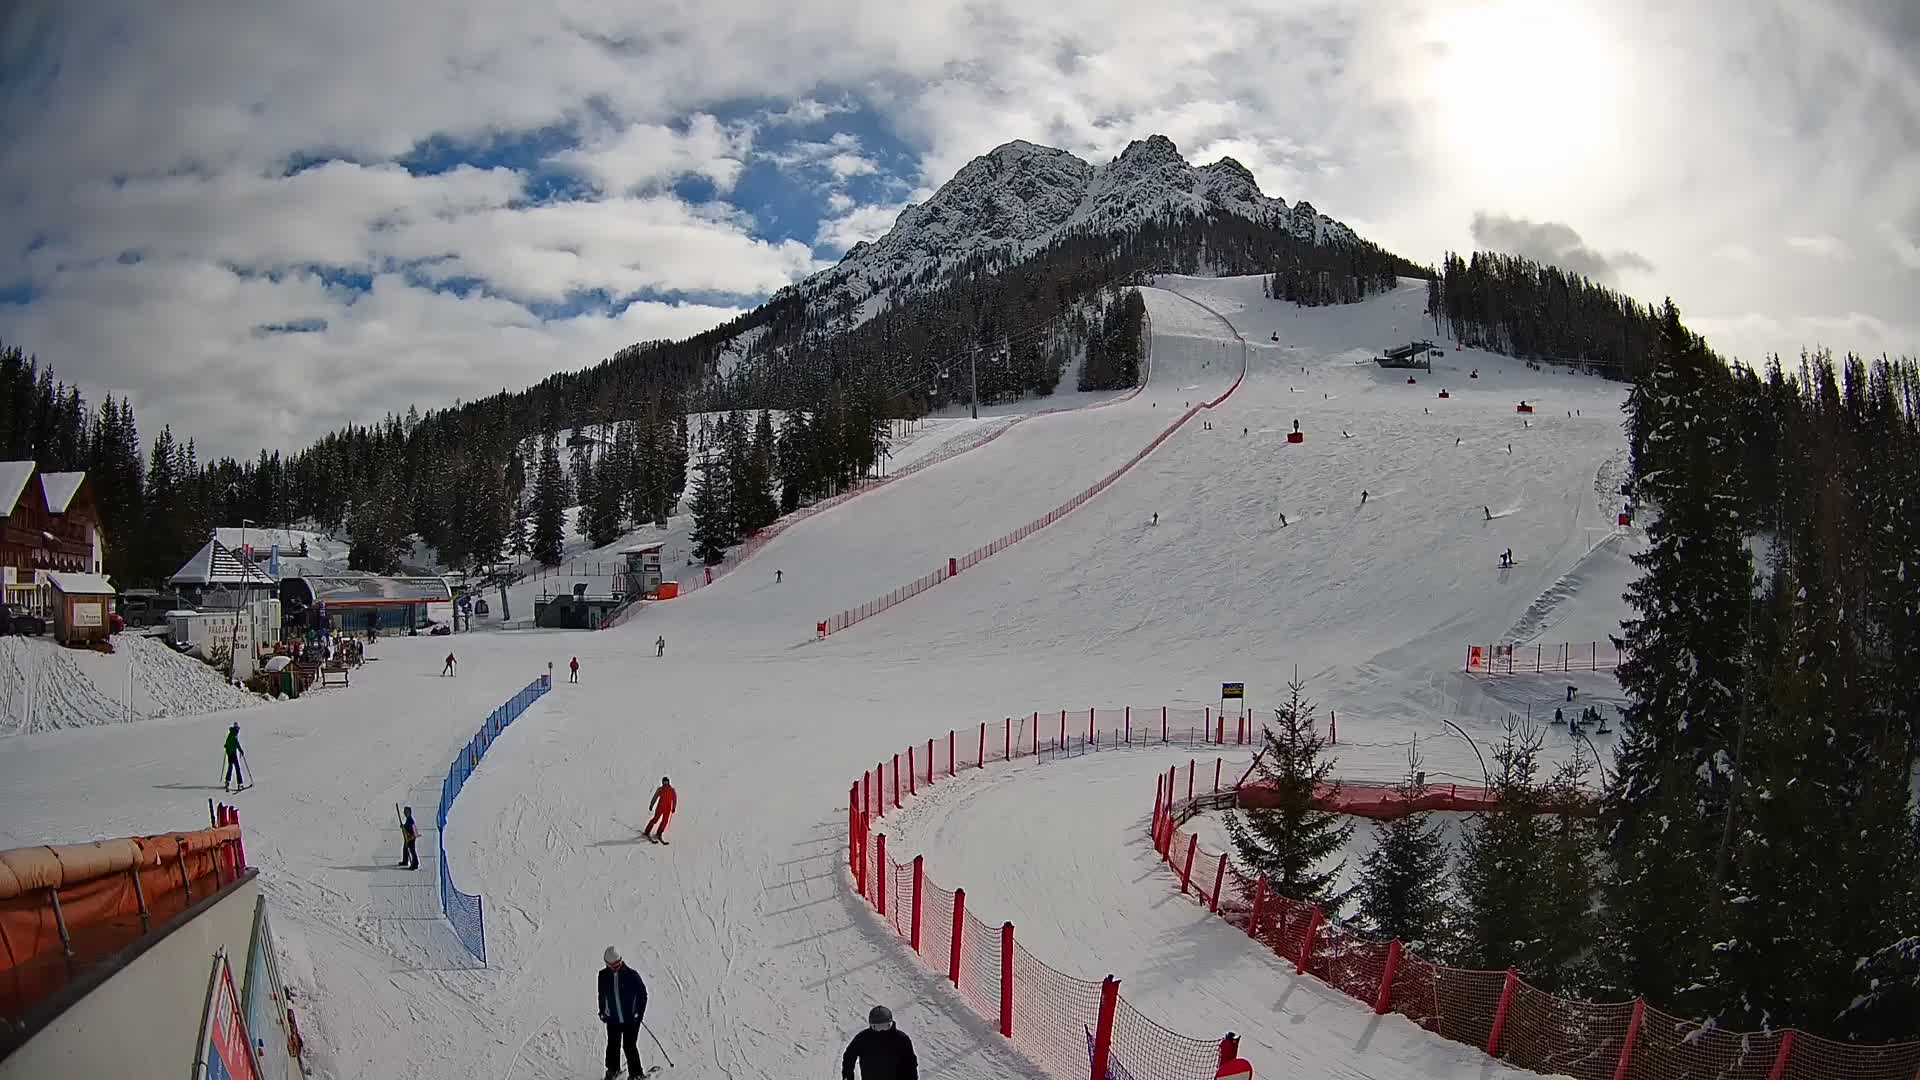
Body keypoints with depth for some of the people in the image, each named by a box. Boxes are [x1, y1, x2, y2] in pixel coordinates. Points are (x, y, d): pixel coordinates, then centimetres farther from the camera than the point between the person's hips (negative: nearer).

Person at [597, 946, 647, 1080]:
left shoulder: (631, 975, -13)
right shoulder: (603, 975, -3)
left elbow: (643, 993, -5)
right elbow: (602, 995, 13)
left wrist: (640, 1013, -9)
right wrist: (602, 1012, 10)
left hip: (631, 1019, -3)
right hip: (613, 1019, 3)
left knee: (630, 1046, -3)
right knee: (613, 1045, 9)